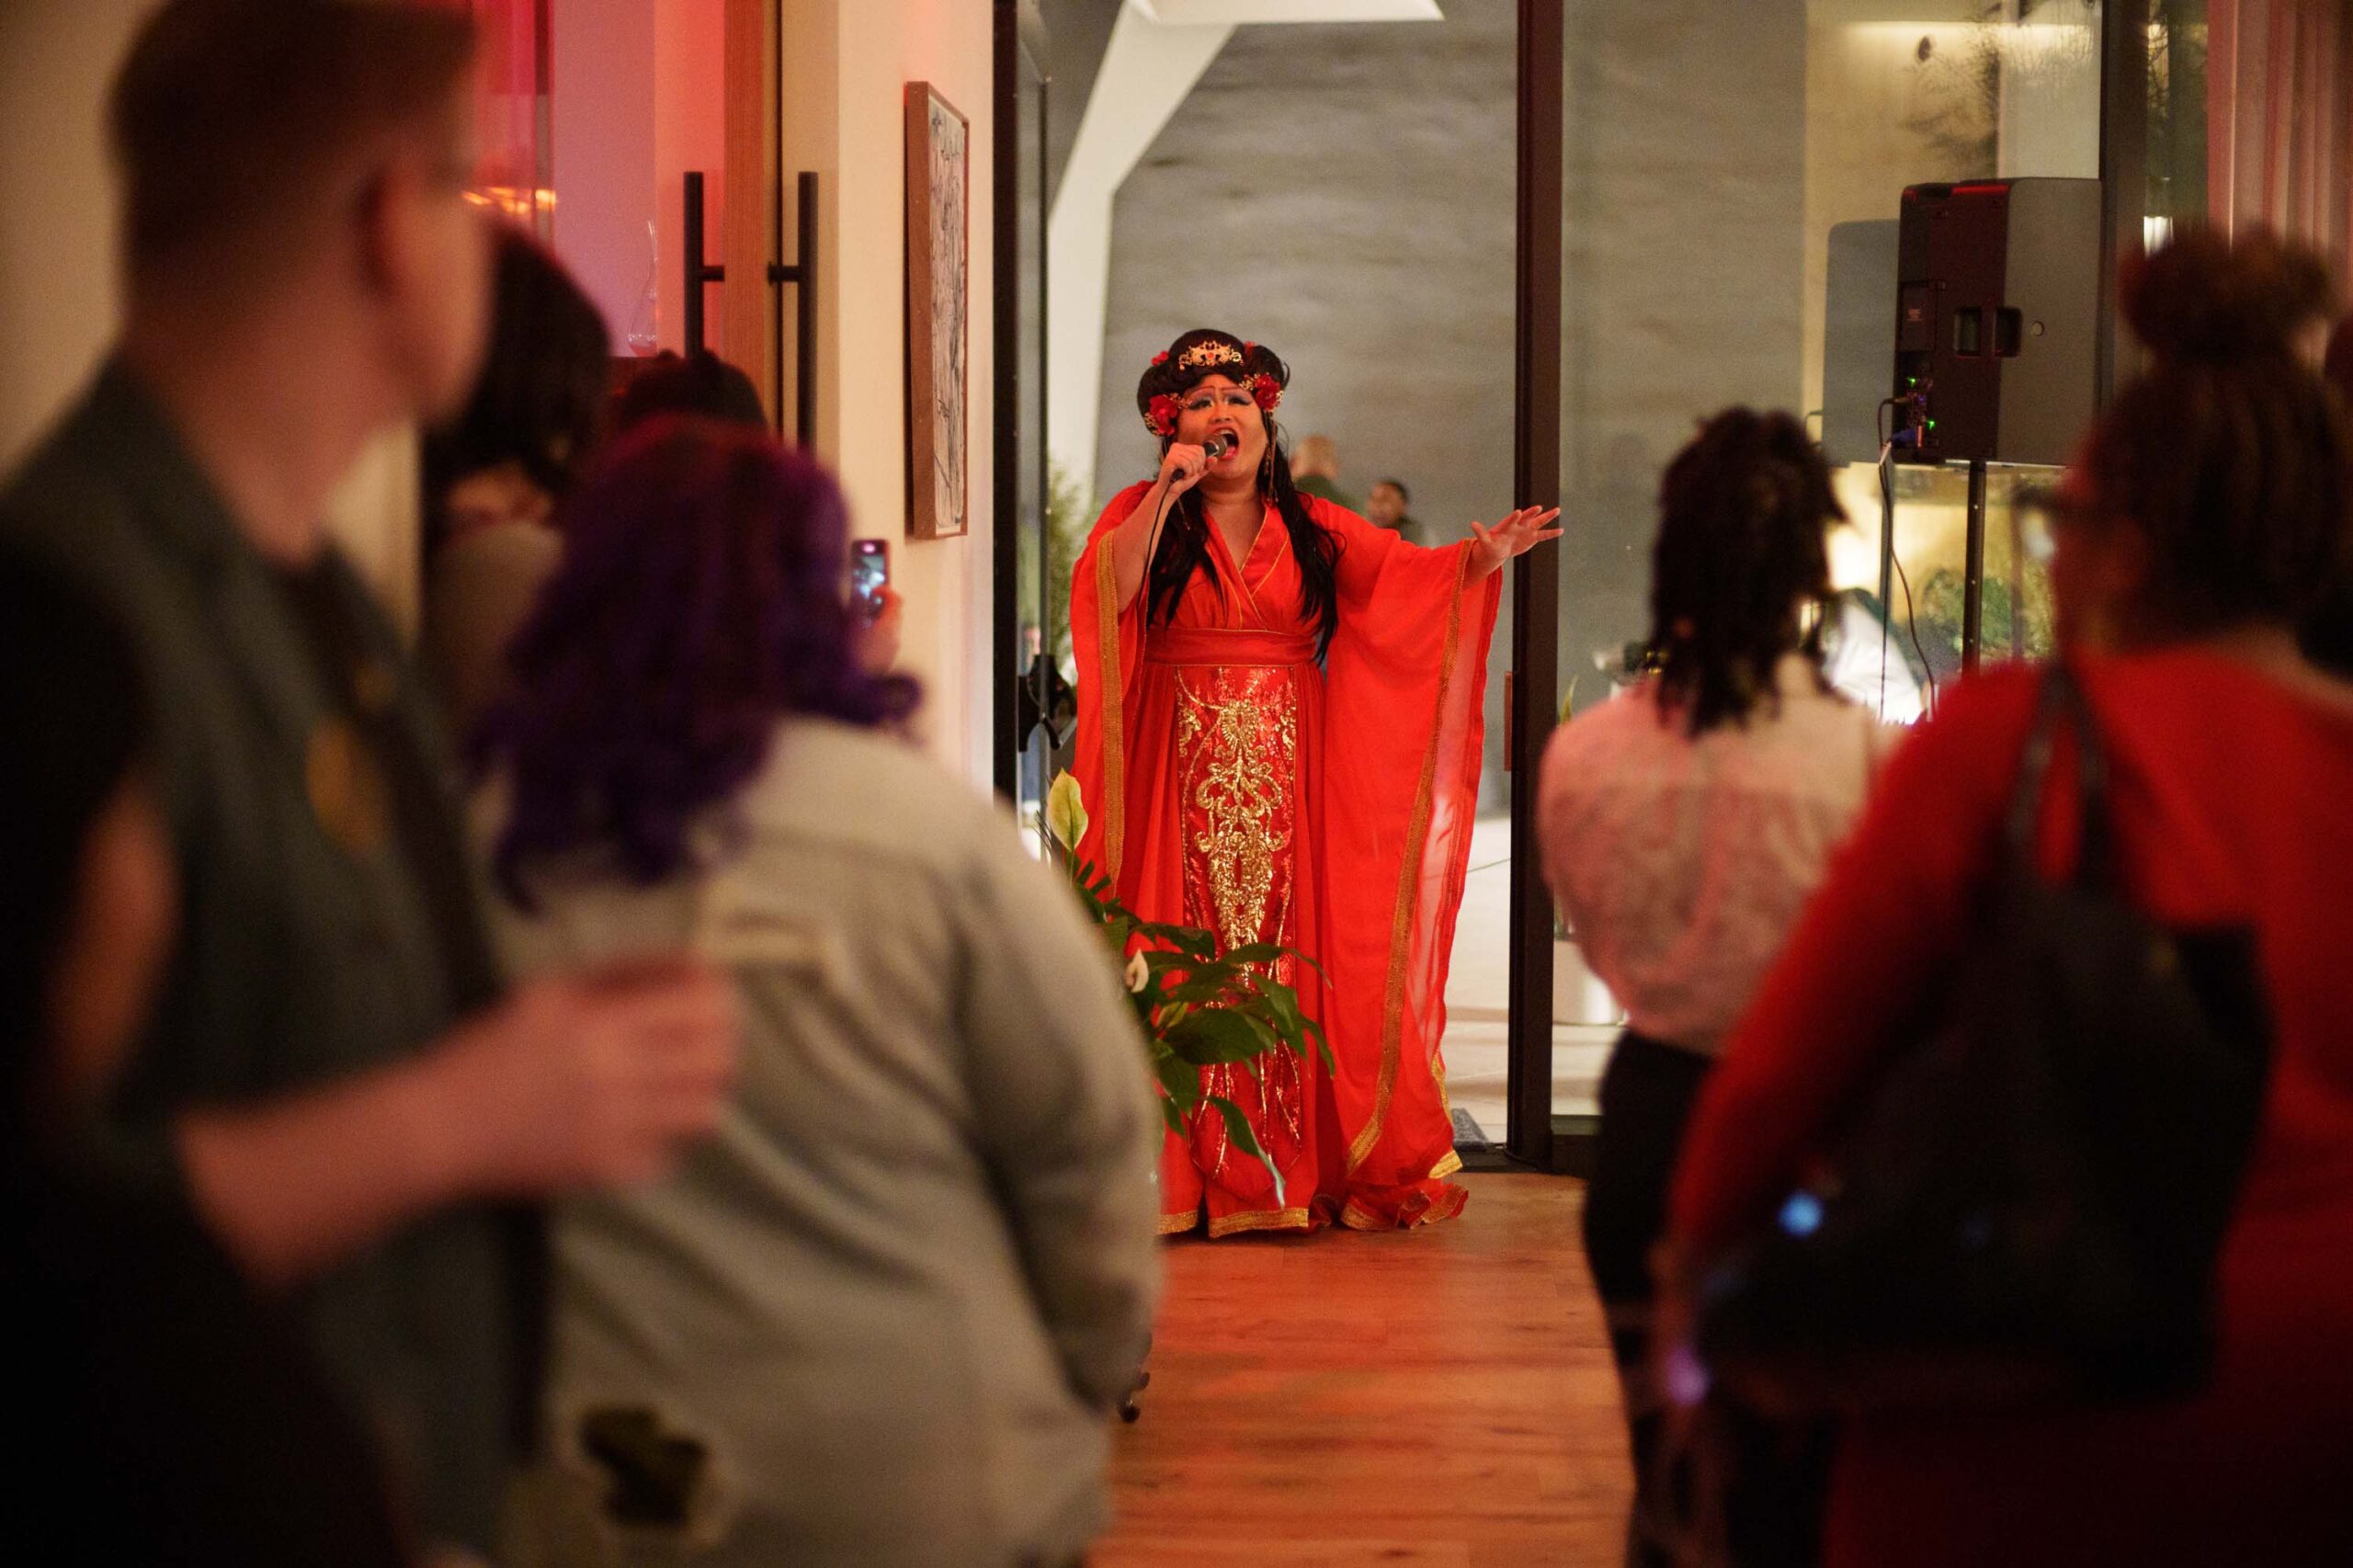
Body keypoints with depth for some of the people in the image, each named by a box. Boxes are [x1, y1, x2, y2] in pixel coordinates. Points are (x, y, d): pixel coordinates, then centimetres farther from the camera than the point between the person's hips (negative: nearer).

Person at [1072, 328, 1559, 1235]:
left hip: (1288, 779, 2)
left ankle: (1298, 1172, 2)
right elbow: (1109, 590, -12)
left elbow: (1410, 573, 2)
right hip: (1182, 780, -2)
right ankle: (1185, 1177, -4)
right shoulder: (1142, 516, 7)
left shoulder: (1312, 530, 13)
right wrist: (1168, 490, -18)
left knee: (1292, 949, -2)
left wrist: (1480, 560, -17)